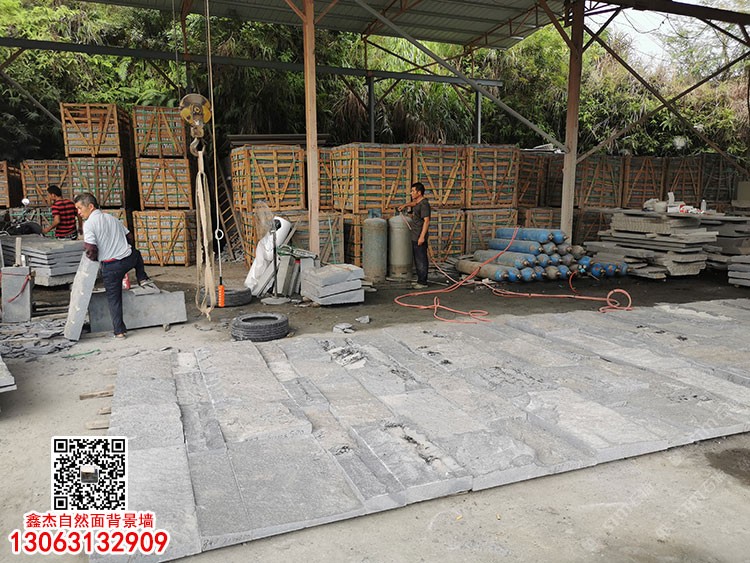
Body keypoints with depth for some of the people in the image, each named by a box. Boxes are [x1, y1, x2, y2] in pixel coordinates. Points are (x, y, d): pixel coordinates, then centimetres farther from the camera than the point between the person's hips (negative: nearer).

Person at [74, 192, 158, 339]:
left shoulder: (89, 224, -9)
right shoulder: (111, 218, 12)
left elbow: (91, 249, -19)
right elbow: (130, 238, 16)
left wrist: (93, 258, 2)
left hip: (111, 266, -5)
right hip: (129, 259, 5)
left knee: (114, 299, 9)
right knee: (137, 254, 39)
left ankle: (119, 331, 11)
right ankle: (143, 280, 22)